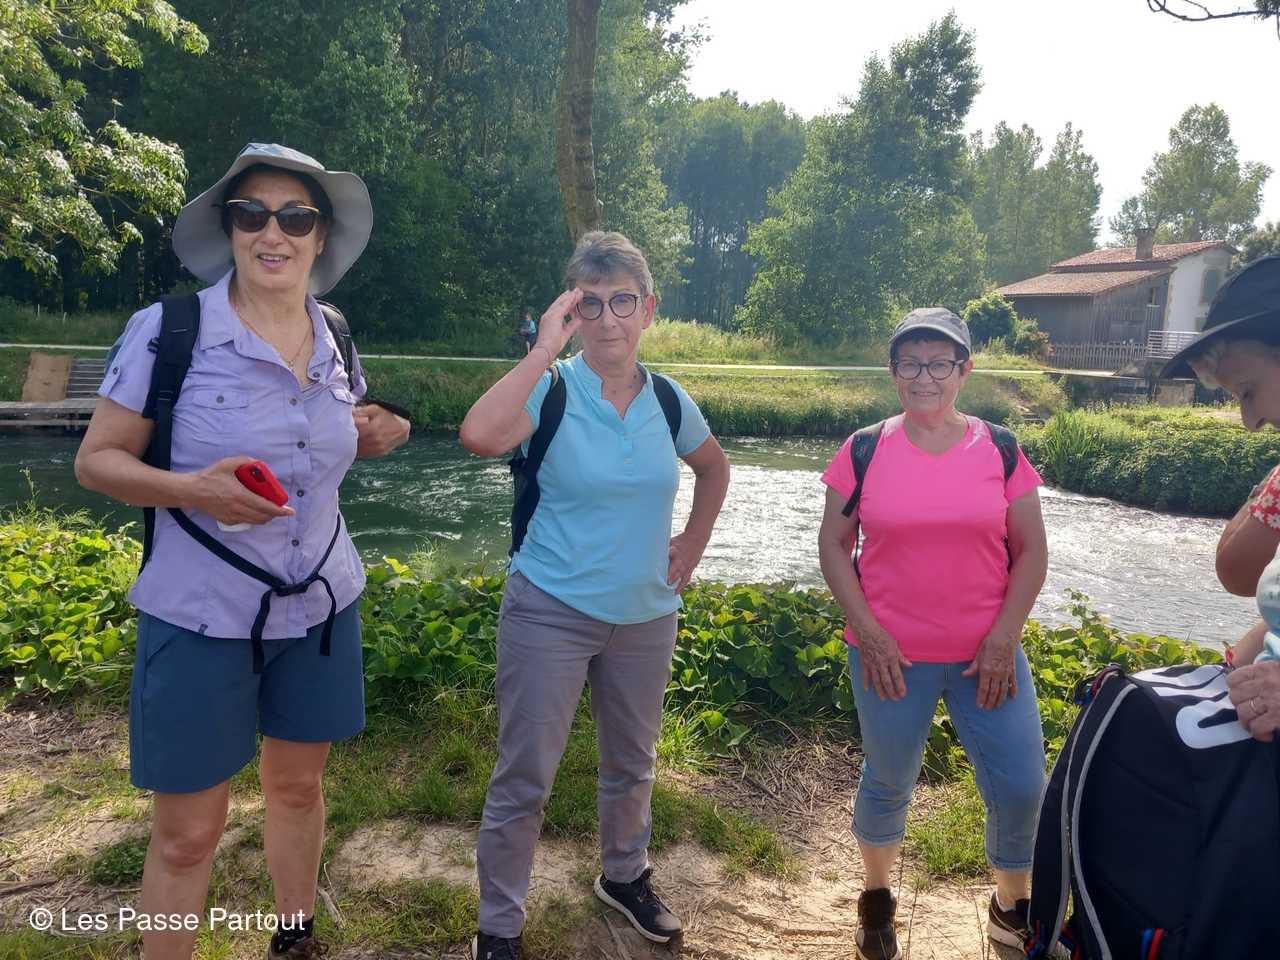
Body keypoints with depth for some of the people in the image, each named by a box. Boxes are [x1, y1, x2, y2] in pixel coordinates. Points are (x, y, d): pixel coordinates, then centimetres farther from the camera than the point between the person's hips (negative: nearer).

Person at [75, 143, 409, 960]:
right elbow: (96, 460, -8)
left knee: (298, 785, 20)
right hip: (200, 617, -4)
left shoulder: (336, 343, 1)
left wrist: (369, 438, -3)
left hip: (320, 609, 4)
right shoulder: (167, 330, -13)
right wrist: (192, 488, -26)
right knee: (188, 830, 6)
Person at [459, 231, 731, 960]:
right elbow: (480, 436, -35)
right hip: (550, 613, -4)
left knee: (632, 765, 21)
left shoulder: (668, 400, 0)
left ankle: (625, 877, 47)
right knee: (525, 780, 3)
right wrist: (545, 349, -29)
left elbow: (715, 467, 19)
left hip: (646, 616, 5)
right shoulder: (551, 389, -13)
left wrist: (695, 542, 9)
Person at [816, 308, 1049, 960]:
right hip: (890, 656, -1)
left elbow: (1031, 550, 2)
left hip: (987, 655, 1)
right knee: (888, 783, 12)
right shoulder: (864, 451, -4)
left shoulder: (999, 448, -1)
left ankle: (1012, 906, 33)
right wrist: (868, 633, -8)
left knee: (1021, 788, 5)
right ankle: (876, 895, 39)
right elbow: (833, 545, 0)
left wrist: (1003, 638, -6)